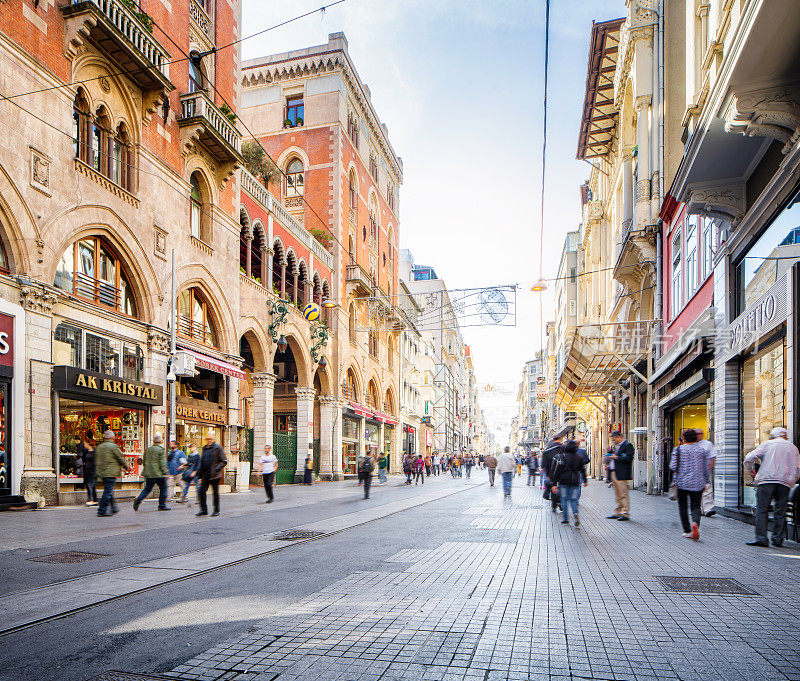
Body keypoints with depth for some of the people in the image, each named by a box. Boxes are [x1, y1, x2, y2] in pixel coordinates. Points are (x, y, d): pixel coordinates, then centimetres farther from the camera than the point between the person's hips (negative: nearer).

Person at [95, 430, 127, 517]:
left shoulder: (99, 447, 11)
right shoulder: (113, 446, -11)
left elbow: (96, 460, 17)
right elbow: (121, 458, -5)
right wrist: (125, 467, 12)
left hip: (101, 473, 8)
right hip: (111, 473, -8)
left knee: (109, 491, 17)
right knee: (108, 491, -4)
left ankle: (113, 508, 23)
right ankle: (101, 511, -5)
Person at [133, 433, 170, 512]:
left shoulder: (147, 449, 10)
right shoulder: (161, 450, -9)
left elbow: (144, 462, 18)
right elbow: (163, 463, -14)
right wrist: (165, 473, -12)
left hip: (148, 473, 6)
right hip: (158, 473, -6)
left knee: (147, 488, 13)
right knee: (163, 488, 6)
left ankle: (138, 499, -9)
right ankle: (162, 505, 7)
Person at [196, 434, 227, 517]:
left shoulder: (217, 448, -4)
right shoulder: (204, 448, 14)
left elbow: (224, 461, -6)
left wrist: (217, 468, -19)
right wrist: (200, 475, 17)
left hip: (214, 475, -6)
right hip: (205, 474, 6)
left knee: (215, 492, 2)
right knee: (201, 491, -1)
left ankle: (216, 510, 13)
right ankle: (203, 509, 9)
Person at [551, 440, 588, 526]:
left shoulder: (562, 456, -6)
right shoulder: (579, 457, 7)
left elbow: (557, 470, -8)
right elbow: (583, 469, 17)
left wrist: (554, 483, -7)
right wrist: (585, 481, 29)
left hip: (564, 481, -3)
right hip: (575, 482, 3)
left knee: (564, 500, 8)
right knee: (573, 500, 8)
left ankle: (565, 520, 8)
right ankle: (575, 513, -20)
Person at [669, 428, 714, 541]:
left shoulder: (679, 449, -4)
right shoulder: (703, 449, 1)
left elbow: (673, 467, -8)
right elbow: (707, 468, 4)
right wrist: (705, 482, 14)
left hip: (682, 483, -1)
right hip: (697, 484, 1)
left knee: (682, 506, 11)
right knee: (696, 506, 7)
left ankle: (687, 531, 10)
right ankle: (695, 523, -22)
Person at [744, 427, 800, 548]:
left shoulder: (767, 444, 9)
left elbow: (749, 458, -3)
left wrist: (751, 470, 13)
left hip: (766, 480, -3)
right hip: (785, 483, 3)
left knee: (761, 510, -3)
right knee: (780, 512, 8)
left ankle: (761, 538, -9)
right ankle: (777, 539, 9)